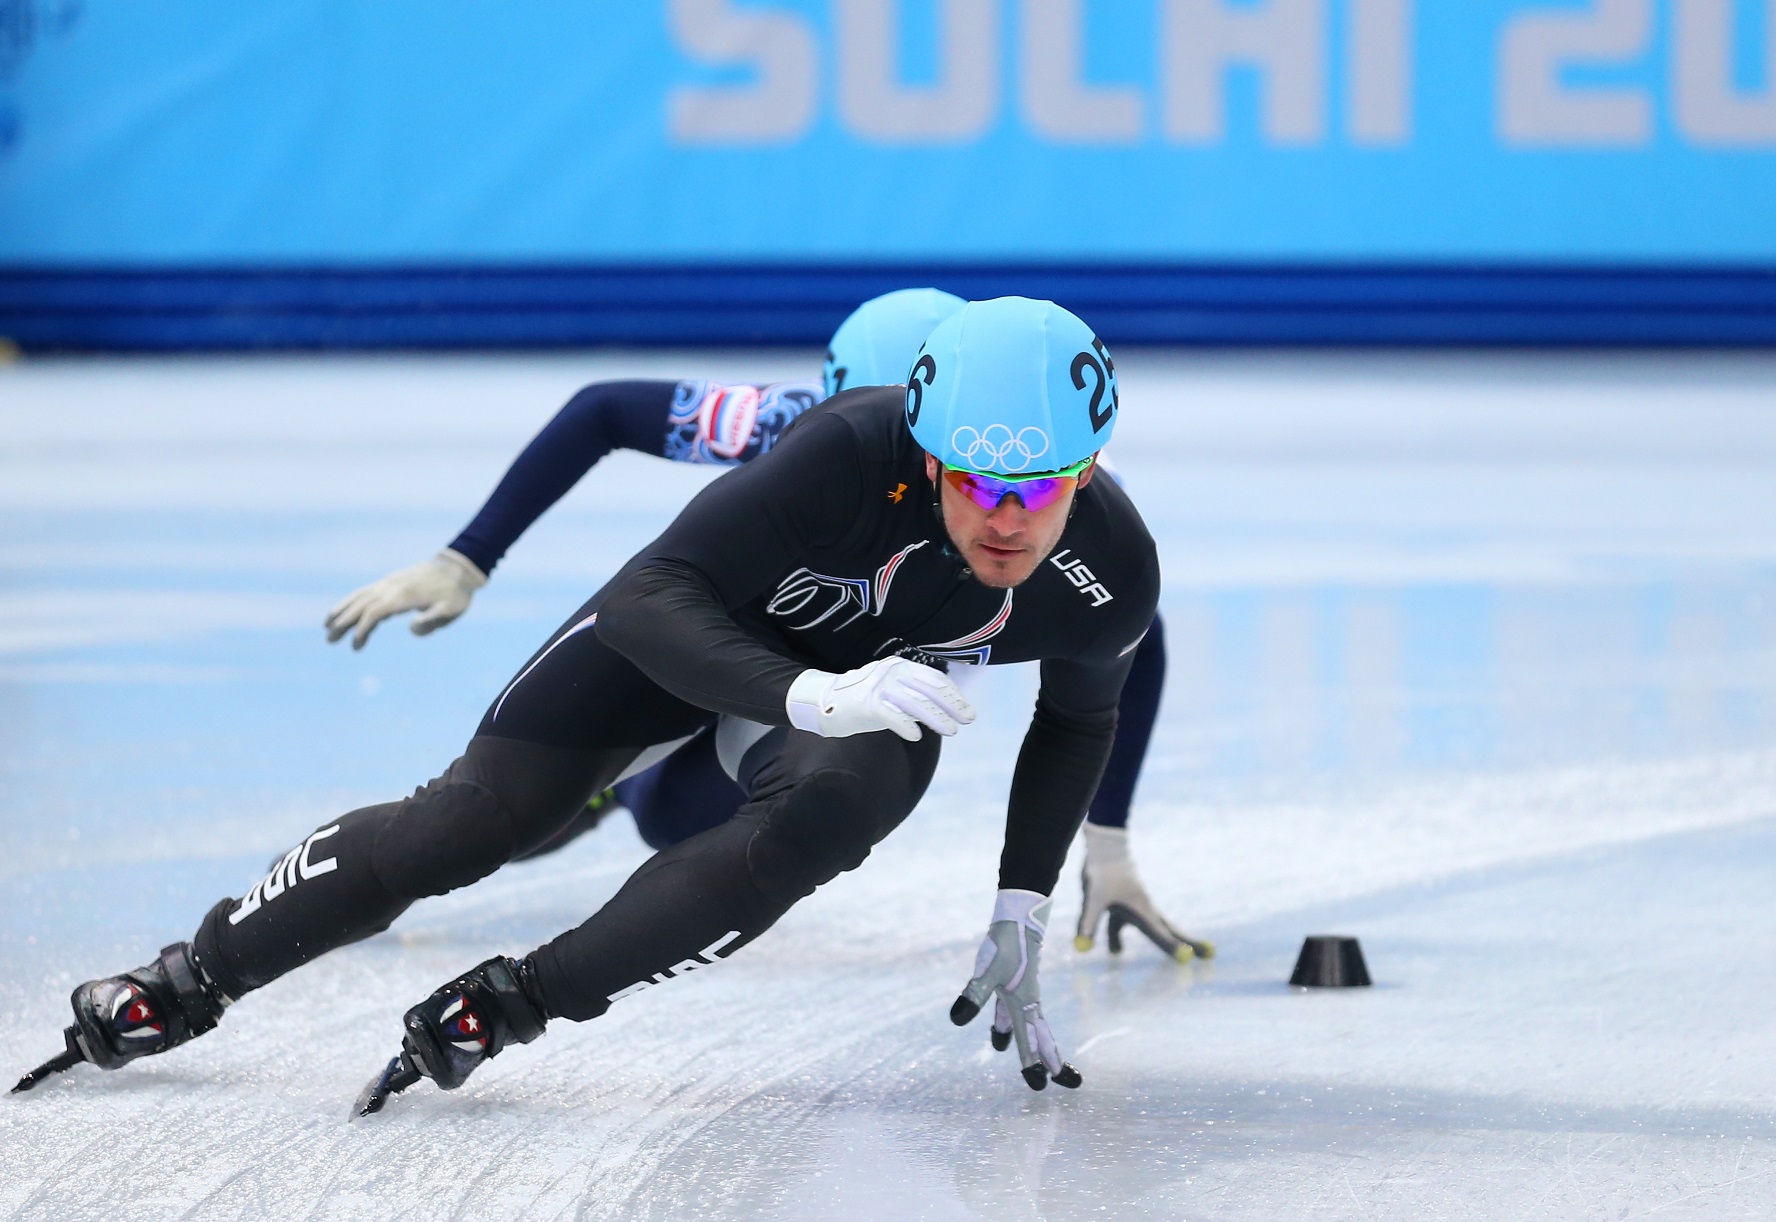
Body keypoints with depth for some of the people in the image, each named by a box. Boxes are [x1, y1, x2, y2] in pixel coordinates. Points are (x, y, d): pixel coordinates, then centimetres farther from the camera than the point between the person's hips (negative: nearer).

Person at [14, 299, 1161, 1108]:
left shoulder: (1111, 579, -29)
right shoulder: (854, 452, -41)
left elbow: (1079, 719, -3)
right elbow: (649, 596, -40)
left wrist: (1021, 919, -5)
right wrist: (806, 696, -55)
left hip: (879, 676, 2)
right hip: (700, 625, -2)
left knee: (811, 823, -32)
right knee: (473, 818, -7)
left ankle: (505, 1007, -23)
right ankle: (191, 983, 13)